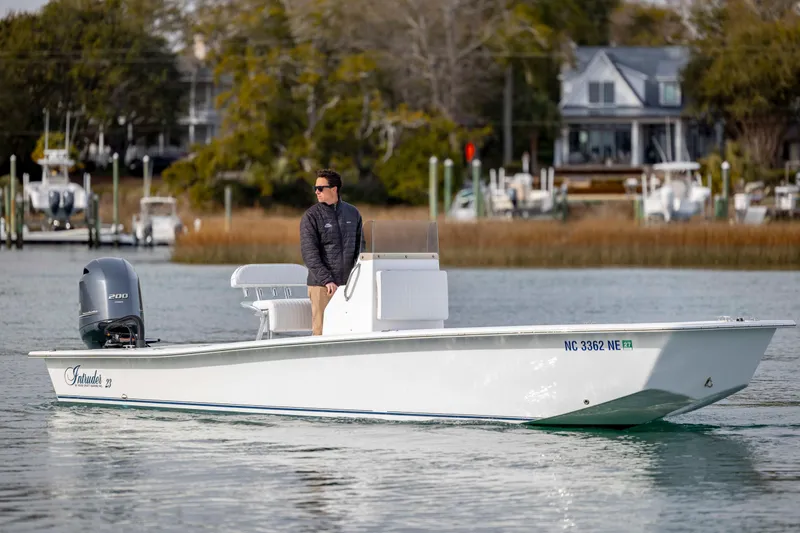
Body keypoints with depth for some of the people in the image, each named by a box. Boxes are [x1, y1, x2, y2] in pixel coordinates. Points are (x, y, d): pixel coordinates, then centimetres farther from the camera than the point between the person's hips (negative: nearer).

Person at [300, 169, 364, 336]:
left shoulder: (353, 213, 11)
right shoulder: (311, 217, -2)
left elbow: (360, 246, 17)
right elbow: (309, 253, -8)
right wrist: (327, 280, -17)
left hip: (348, 284, 3)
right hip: (321, 285, -3)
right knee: (321, 331, -6)